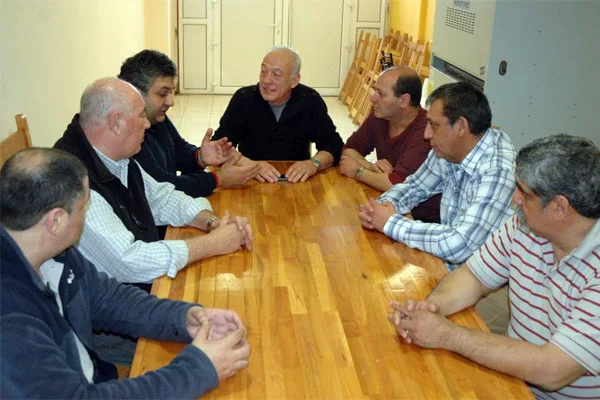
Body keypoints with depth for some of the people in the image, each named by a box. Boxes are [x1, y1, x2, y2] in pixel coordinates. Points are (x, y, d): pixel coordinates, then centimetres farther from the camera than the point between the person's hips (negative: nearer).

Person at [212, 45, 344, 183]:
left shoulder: (310, 101, -4)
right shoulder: (244, 98, -7)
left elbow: (334, 145, -4)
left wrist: (314, 163, -24)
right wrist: (247, 164, -31)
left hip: (296, 182, -1)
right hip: (252, 182, 1)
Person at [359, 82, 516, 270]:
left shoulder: (499, 170, -27)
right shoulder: (449, 149, -3)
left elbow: (459, 246, -32)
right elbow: (415, 186, 14)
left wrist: (391, 223, -22)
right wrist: (384, 205, -8)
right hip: (446, 264, 7)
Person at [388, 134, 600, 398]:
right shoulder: (525, 225, -7)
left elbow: (551, 371, -31)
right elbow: (473, 277, 3)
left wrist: (446, 334, -27)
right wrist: (431, 306, -18)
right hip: (515, 378, 5)